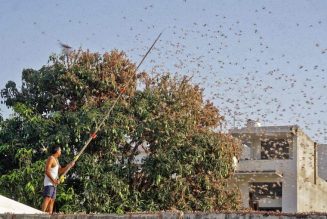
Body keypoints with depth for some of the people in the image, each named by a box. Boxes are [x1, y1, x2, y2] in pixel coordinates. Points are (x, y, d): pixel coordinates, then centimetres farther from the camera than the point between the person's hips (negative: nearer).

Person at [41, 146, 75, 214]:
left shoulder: (56, 160, 21)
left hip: (53, 183, 10)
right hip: (49, 182, -10)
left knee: (52, 200, 6)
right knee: (47, 198, -21)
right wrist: (53, 180, -21)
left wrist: (69, 165, 19)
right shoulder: (51, 158, -8)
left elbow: (60, 171, 26)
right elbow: (47, 171, -17)